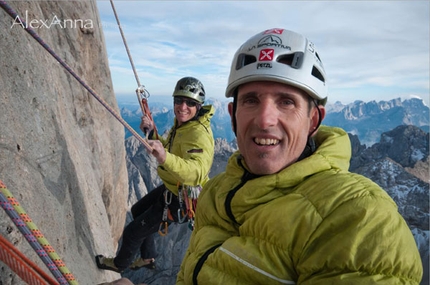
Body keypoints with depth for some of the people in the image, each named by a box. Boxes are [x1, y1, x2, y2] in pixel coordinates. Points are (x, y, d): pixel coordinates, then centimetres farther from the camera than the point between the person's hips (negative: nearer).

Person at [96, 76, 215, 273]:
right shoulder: (182, 124, -1)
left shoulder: (199, 134, -31)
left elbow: (198, 172, -49)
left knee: (132, 232, 7)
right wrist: (151, 132, -3)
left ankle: (120, 264, 41)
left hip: (181, 200, -9)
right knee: (137, 210, 29)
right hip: (171, 188, 9)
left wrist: (165, 157, -65)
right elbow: (169, 148, 14)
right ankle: (147, 258, 50)